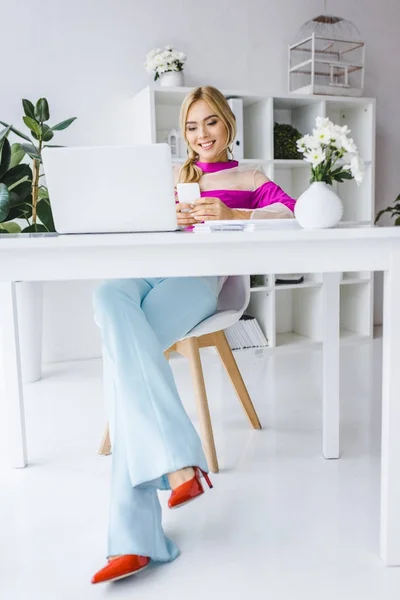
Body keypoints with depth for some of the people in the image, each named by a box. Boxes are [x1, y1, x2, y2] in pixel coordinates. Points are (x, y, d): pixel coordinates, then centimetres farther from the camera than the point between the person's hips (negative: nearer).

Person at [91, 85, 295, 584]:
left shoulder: (247, 178, 24)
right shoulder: (172, 175, 36)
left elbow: (290, 211, 3)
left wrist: (230, 214, -11)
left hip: (198, 275, -3)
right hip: (146, 267, 4)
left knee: (125, 350, -33)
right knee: (109, 297, -35)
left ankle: (133, 537, -32)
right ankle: (178, 463, -41)